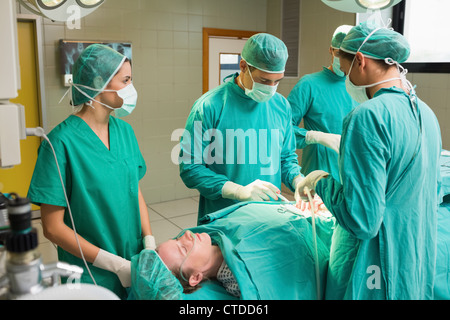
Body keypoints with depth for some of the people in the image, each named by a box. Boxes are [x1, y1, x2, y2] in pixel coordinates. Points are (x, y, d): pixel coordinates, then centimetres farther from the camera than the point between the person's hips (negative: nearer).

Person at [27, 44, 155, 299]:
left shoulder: (124, 130, 0)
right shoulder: (62, 141, -17)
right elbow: (53, 227, -15)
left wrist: (150, 245, -5)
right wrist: (115, 264, -17)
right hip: (90, 276, -5)